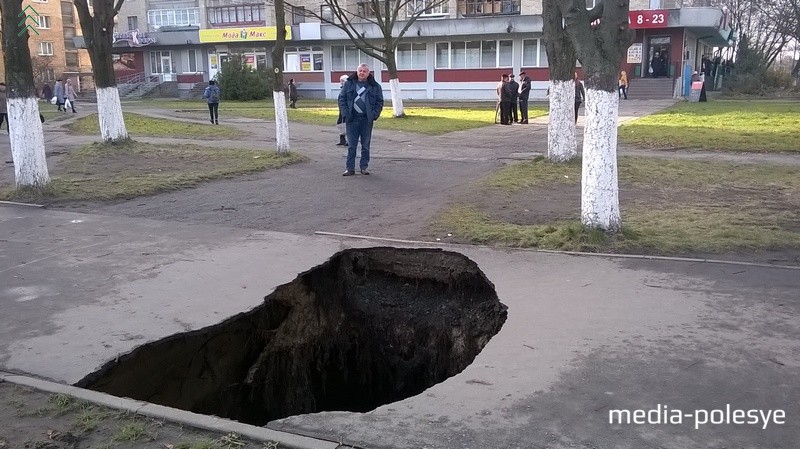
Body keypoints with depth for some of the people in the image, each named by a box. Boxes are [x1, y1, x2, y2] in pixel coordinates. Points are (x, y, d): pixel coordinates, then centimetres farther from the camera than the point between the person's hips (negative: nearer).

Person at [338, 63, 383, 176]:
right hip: (352, 119, 0)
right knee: (351, 145, 2)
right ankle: (350, 168, 7)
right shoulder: (349, 84, 5)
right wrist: (345, 114, -6)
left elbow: (379, 102, 6)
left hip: (367, 120, 0)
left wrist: (374, 115, -6)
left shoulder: (375, 86, 4)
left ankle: (364, 167, 17)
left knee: (366, 145, 7)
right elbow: (342, 99, 5)